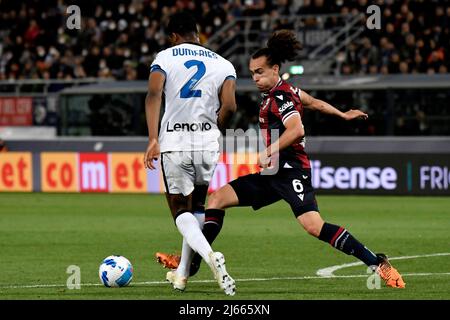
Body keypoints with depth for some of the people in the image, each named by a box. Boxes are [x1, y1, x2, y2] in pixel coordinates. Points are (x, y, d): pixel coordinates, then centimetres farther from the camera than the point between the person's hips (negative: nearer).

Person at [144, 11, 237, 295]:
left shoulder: (164, 58, 6)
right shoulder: (223, 64, 11)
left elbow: (153, 95, -11)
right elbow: (229, 106, -4)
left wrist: (153, 139, -17)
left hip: (174, 143, -2)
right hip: (208, 144, 2)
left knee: (181, 211, 7)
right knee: (197, 207, 21)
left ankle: (210, 255, -21)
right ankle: (182, 274, 22)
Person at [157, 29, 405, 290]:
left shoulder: (280, 96, -12)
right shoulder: (283, 92, 16)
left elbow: (296, 129, -26)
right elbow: (314, 103, 29)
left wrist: (269, 151, -27)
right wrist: (342, 115, 42)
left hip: (291, 171, -11)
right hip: (273, 173, 11)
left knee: (314, 225, -25)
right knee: (218, 198, 4)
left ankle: (378, 264, -22)